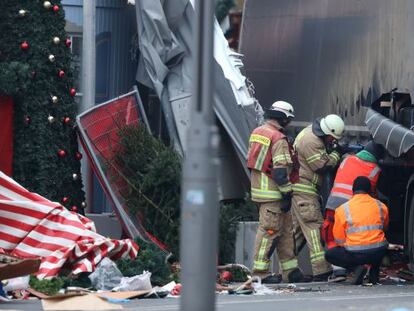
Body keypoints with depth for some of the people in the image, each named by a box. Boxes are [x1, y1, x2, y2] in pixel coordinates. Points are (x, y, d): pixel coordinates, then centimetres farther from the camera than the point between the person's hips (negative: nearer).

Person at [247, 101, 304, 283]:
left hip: (258, 188, 10)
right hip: (273, 193, -10)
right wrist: (287, 193, -16)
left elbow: (251, 161, 19)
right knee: (270, 230, -6)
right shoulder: (278, 139, -16)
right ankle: (260, 272, -4)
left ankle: (290, 270, 18)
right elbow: (280, 170, -20)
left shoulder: (257, 133, 13)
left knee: (285, 229, 15)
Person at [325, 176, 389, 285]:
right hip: (378, 253, 3)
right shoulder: (381, 206, 5)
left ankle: (357, 267, -2)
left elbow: (339, 240, 2)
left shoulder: (342, 210, -4)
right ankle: (374, 273, 16)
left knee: (329, 255, 24)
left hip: (355, 255, -3)